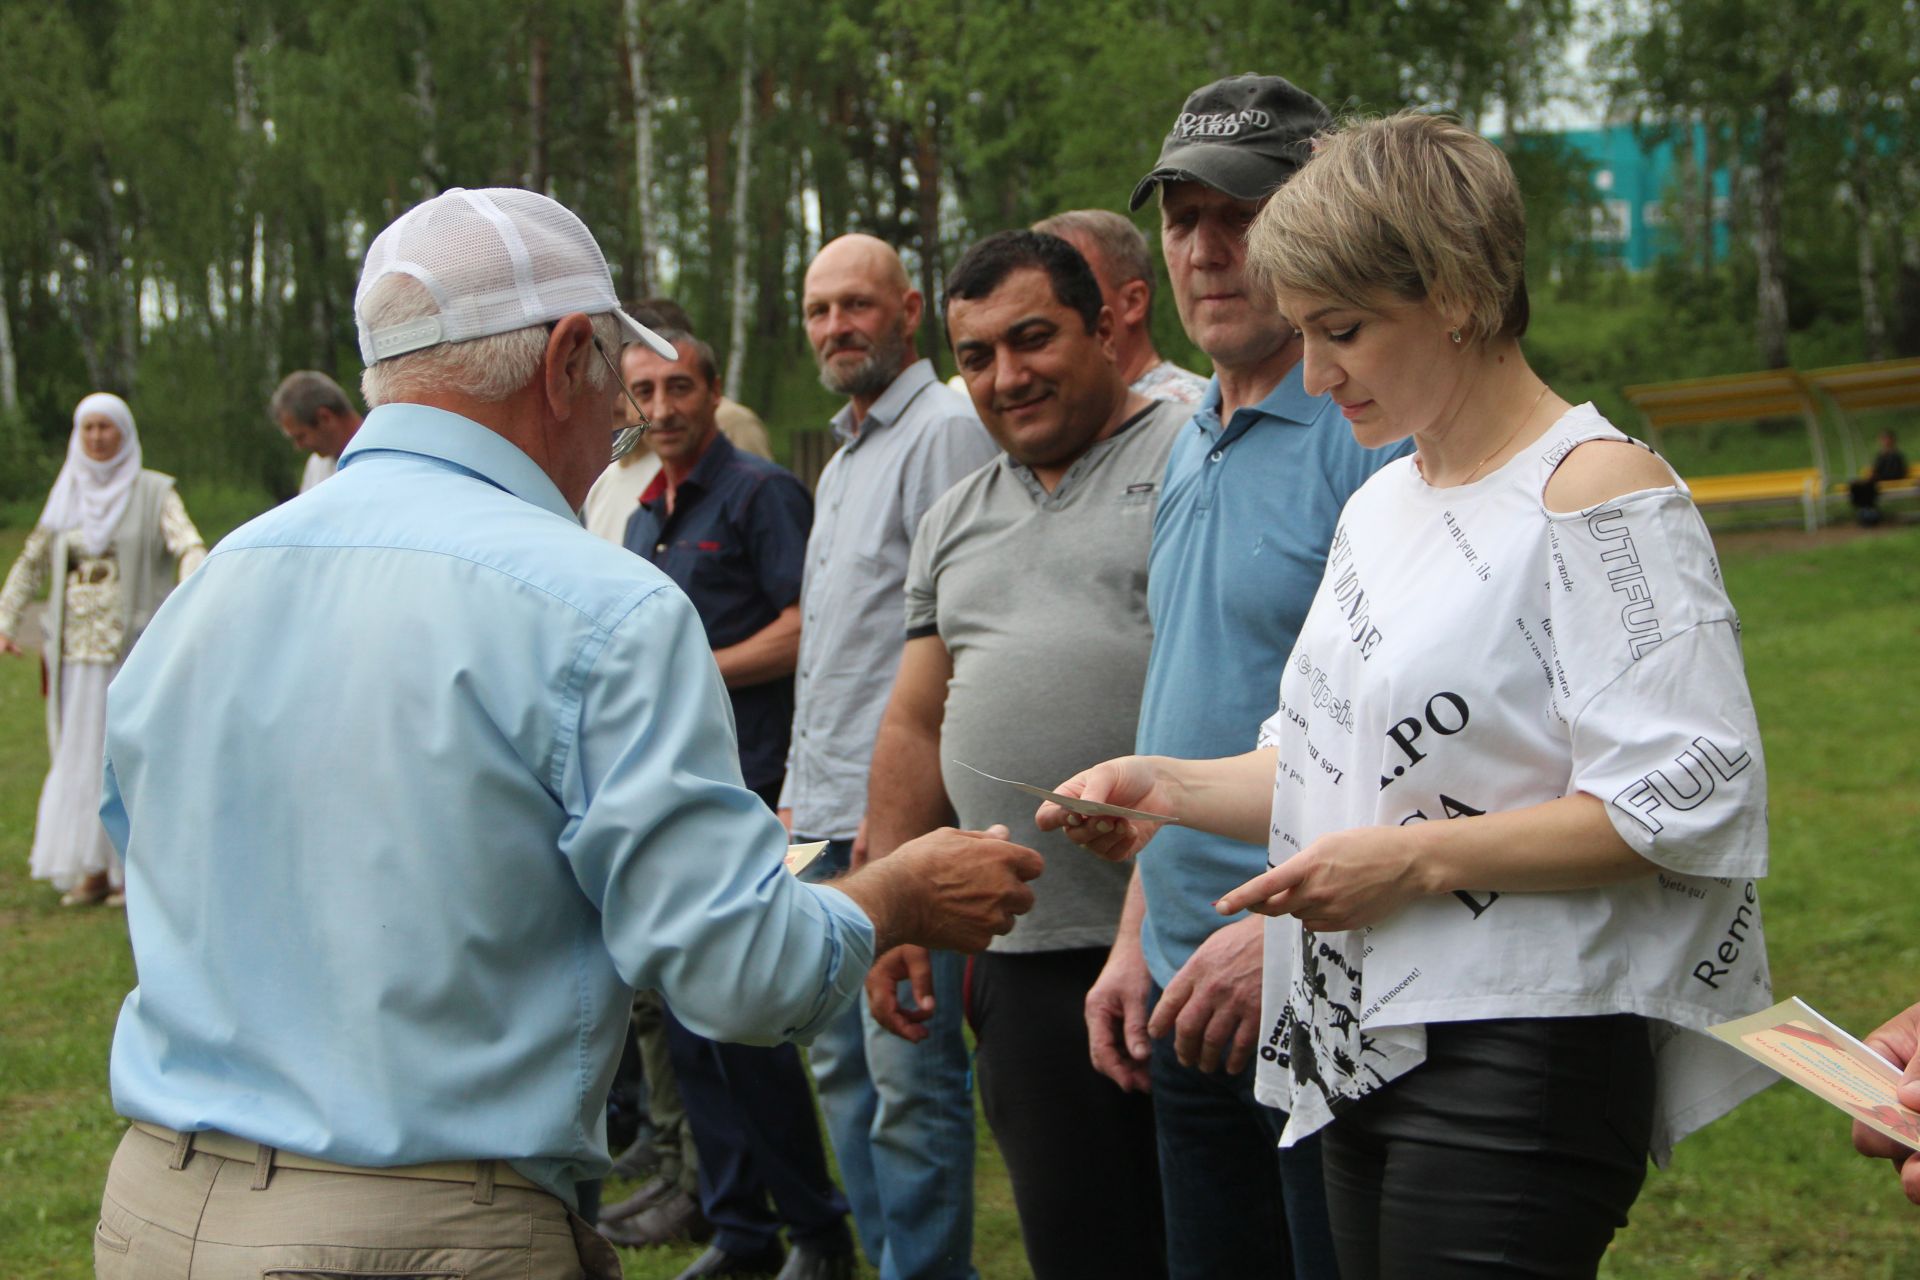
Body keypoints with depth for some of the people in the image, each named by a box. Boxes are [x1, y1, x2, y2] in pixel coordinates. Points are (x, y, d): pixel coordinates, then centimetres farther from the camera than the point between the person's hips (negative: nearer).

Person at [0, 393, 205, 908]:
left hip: (134, 647, -4)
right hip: (78, 649, 4)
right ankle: (93, 871, 9)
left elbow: (189, 546, -15)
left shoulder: (154, 493, 0)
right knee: (80, 754, 3)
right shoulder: (67, 497, 12)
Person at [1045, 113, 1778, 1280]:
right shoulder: (1382, 505, 16)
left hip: (1522, 1061, -8)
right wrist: (1171, 787, 5)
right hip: (1368, 1046, 8)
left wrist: (1418, 860, -19)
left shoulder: (1596, 488, -11)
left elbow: (1692, 807, -19)